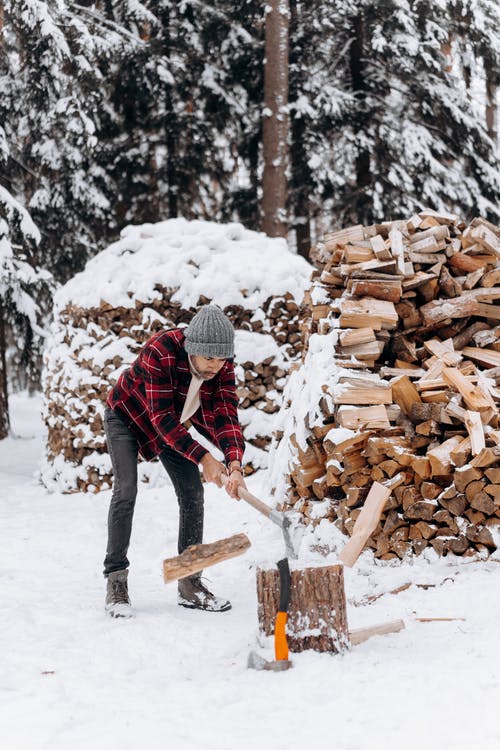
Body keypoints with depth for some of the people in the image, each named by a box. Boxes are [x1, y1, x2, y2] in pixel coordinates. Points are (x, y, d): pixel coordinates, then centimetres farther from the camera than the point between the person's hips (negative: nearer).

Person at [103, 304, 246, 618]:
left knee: (192, 492, -3)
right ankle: (116, 581, -11)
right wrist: (203, 457, -41)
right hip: (127, 414, -5)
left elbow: (225, 416, -28)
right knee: (126, 490, -18)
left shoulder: (223, 365, -24)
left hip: (172, 421, 5)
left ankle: (190, 583, 4)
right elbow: (162, 417, -38)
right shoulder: (160, 351, -39)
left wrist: (234, 465, -44)